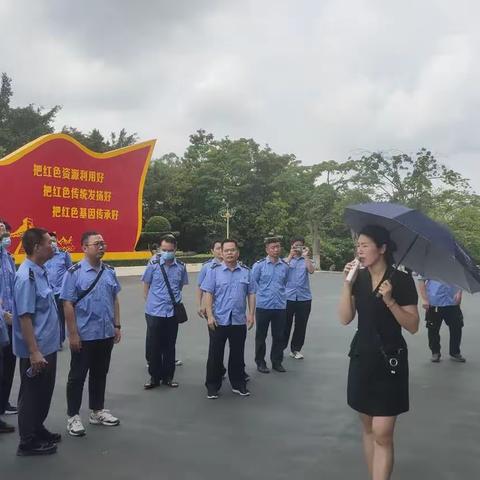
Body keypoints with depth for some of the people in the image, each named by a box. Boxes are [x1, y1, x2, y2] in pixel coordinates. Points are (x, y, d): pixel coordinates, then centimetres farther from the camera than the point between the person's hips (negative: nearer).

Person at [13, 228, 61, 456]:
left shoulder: (40, 272, 6)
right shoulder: (27, 277, -22)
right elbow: (25, 317, -24)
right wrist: (34, 352, -24)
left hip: (48, 346, 9)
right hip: (36, 351, -9)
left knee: (44, 392, 20)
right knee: (32, 394, 5)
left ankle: (38, 431, 36)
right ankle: (28, 442, 19)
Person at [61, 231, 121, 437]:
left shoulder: (109, 271, 4)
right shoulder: (74, 273, -12)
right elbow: (68, 305, -12)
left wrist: (117, 326, 8)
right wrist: (72, 334, -14)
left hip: (106, 334, 5)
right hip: (83, 335, -5)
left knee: (100, 374, 16)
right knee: (77, 376, 8)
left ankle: (97, 411, 31)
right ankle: (73, 416, 20)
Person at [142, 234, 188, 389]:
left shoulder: (181, 266, -2)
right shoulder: (153, 265, -7)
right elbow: (146, 286, 4)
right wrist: (150, 302, 6)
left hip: (173, 312, 2)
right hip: (154, 312, -2)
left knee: (170, 346, 11)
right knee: (153, 346, 5)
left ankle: (168, 376, 24)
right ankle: (154, 377, 19)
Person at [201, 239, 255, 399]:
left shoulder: (246, 271, 6)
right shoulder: (214, 270, -2)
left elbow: (251, 294, 8)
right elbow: (208, 294, -6)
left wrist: (251, 314, 0)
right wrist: (209, 315, -13)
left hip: (239, 320, 2)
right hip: (218, 320, -2)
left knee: (238, 354, 12)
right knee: (215, 354, 5)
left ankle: (238, 384, 26)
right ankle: (212, 386, 17)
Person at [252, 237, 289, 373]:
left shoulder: (285, 266, 4)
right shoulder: (259, 265, -6)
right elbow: (253, 283, -1)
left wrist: (281, 295, 12)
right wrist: (262, 295, 0)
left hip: (280, 306, 3)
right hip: (263, 306, -3)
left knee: (279, 336, 10)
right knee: (261, 336, 7)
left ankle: (277, 361, 24)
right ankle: (260, 362, 20)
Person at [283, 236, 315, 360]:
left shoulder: (306, 260, 8)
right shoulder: (287, 259, 7)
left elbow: (311, 271, -10)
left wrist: (306, 256, -13)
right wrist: (290, 255, -14)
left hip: (304, 298, 1)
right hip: (288, 297, -1)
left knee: (301, 325, 7)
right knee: (285, 324, 4)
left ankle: (296, 349, 20)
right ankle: (280, 348, 17)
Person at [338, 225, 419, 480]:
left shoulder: (401, 280, -11)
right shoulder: (359, 278, 3)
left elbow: (413, 326, -12)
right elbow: (345, 318, -5)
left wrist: (390, 300, -25)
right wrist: (347, 282, -13)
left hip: (390, 360, -5)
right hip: (362, 357, 5)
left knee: (382, 434, -8)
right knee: (368, 428, 15)